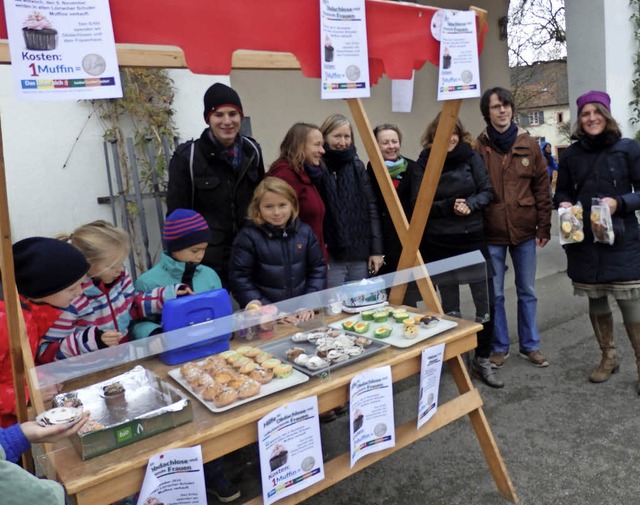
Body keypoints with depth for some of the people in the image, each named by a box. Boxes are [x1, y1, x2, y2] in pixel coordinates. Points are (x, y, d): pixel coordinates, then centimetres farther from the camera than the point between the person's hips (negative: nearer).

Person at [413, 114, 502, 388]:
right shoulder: (424, 162, -3)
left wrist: (470, 205, -19)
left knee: (486, 303, 2)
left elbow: (487, 191, 0)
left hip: (472, 239, 1)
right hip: (439, 243, -1)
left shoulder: (471, 156, 1)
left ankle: (482, 361, 21)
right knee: (450, 307, 11)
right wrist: (449, 206, -19)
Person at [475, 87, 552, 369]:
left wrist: (544, 227, 0)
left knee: (527, 291, 14)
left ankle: (530, 346, 29)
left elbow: (542, 188, 3)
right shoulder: (478, 148, -5)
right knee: (494, 294, 9)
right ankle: (499, 347, 24)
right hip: (491, 234, -2)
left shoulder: (528, 145, 1)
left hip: (525, 231, 2)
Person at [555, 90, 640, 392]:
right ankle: (608, 357, 32)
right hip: (584, 243, 3)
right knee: (596, 303, 14)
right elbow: (562, 192, 15)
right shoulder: (570, 155, 6)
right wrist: (564, 203, -7)